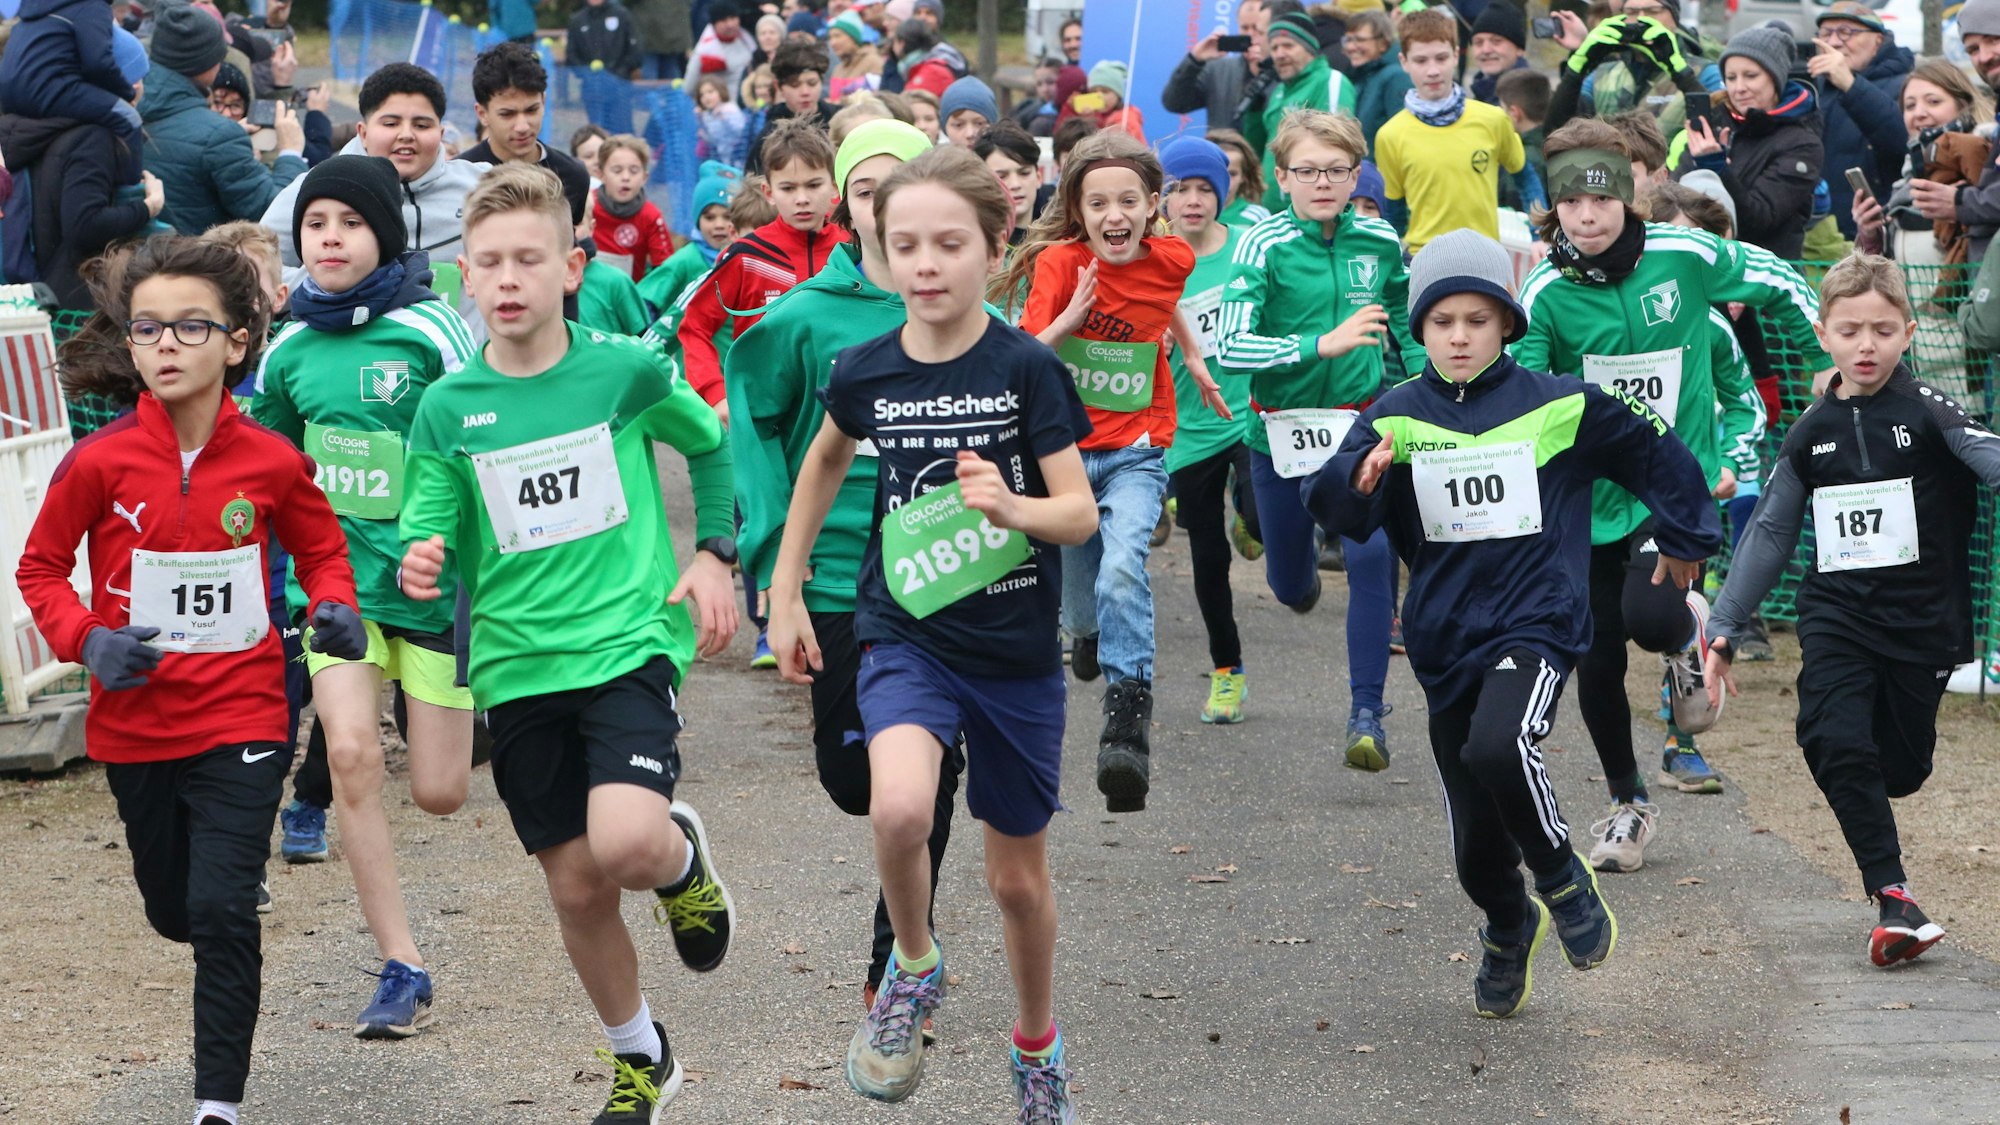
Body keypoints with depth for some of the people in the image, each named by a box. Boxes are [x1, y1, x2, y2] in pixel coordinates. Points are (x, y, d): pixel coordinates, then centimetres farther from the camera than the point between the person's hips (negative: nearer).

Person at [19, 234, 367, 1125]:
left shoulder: (272, 462, -8)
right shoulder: (98, 464, -10)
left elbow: (321, 547, 11)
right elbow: (40, 568, 3)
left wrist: (334, 608, -9)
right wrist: (87, 641, -13)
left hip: (241, 721, -2)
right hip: (134, 723, 2)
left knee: (221, 911, -12)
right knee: (171, 909, 17)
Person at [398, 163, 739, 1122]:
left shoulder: (625, 369, -5)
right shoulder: (448, 408, -2)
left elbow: (709, 444, 14)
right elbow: (432, 538, 0)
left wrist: (714, 554, 7)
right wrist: (419, 568, -22)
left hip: (628, 645, -3)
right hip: (517, 669, 3)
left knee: (626, 843, -26)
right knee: (576, 886, 8)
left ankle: (683, 858, 13)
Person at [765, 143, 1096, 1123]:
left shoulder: (1026, 368, -13)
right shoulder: (865, 371, -5)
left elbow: (1081, 513, -12)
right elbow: (827, 458, 17)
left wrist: (1010, 505, -33)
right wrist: (785, 589, 17)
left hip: (1017, 649, 0)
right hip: (905, 636, 0)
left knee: (1019, 874, 12)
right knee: (900, 808, -29)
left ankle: (1037, 1044, 39)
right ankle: (913, 967, 0)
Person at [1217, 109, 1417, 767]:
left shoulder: (1380, 242, -4)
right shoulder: (1265, 247, -14)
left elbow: (1404, 320, 17)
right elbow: (1231, 349, -25)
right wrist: (1325, 344, -31)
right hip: (1283, 431, -1)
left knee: (1371, 556, -18)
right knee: (1291, 588, 14)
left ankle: (1367, 713, -9)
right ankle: (1305, 558, 54)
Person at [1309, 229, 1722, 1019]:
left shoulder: (1559, 407, -1)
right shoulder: (1398, 415, 1)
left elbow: (1657, 454, 14)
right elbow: (1333, 511, -11)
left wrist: (1684, 541, 25)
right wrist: (1362, 477, -33)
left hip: (1536, 623, -3)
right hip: (1445, 641, 3)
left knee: (1499, 749, -33)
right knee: (1477, 847, 8)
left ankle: (1561, 877, -4)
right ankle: (1509, 931, 42)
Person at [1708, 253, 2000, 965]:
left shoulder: (1927, 411, -5)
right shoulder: (1811, 433, 7)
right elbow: (1770, 534, 14)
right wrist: (1725, 629, 13)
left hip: (1922, 619, -2)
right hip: (1837, 613, 2)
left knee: (1900, 768, 7)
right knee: (1834, 742, -21)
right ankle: (1893, 898, -19)